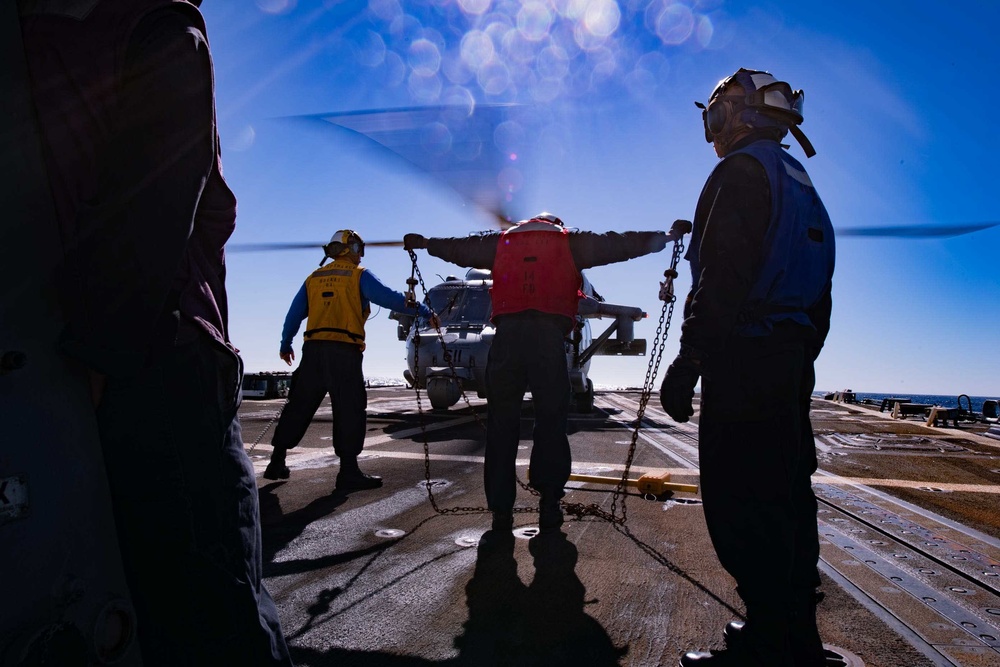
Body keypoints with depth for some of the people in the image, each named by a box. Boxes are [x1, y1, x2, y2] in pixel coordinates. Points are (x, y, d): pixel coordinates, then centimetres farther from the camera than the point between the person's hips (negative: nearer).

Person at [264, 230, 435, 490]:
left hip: (313, 349, 6)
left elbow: (294, 314, 20)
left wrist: (285, 344, 30)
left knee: (299, 406, 14)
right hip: (344, 351, -6)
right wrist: (424, 311, -4)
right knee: (350, 410, -4)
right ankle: (349, 471, -7)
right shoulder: (359, 275, 2)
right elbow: (389, 298, -8)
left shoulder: (314, 277, 18)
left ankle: (277, 462, 22)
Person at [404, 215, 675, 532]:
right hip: (548, 335, -2)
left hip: (507, 335, 2)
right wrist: (664, 237, 28)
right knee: (551, 419, 5)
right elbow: (615, 244, 17)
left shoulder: (502, 241, 24)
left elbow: (459, 248, 30)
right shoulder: (570, 242, 19)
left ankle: (501, 509, 5)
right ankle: (549, 503, 0)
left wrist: (424, 243, 47)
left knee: (502, 422, 6)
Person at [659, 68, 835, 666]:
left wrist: (688, 361, -20)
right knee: (785, 496, 15)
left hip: (743, 362, -10)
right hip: (792, 360, 10)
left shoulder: (741, 171, -6)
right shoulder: (801, 184, 23)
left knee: (742, 505, -5)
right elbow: (820, 290, 22)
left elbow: (721, 277, -20)